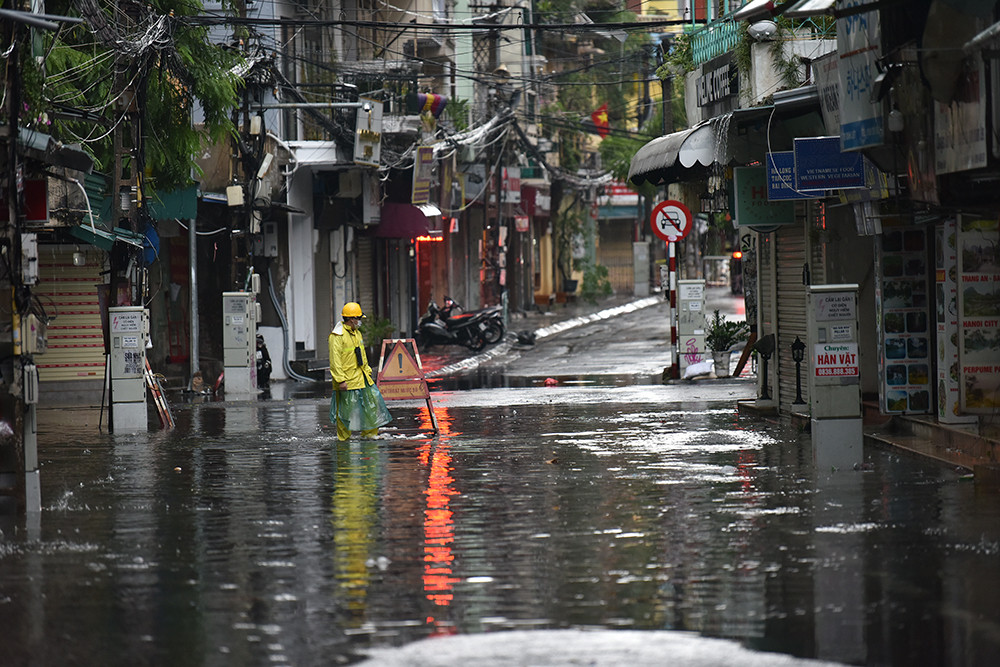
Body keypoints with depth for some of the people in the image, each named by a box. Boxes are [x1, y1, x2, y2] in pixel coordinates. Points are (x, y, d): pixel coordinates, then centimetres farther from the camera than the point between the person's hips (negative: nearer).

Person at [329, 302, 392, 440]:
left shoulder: (357, 333, 14)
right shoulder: (337, 336, -15)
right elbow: (335, 360, -19)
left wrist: (367, 371, 19)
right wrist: (341, 380, -23)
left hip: (361, 377, 9)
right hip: (347, 380, -9)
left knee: (372, 401, 9)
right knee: (346, 411, -2)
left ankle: (369, 433, 21)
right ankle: (344, 439, 9)